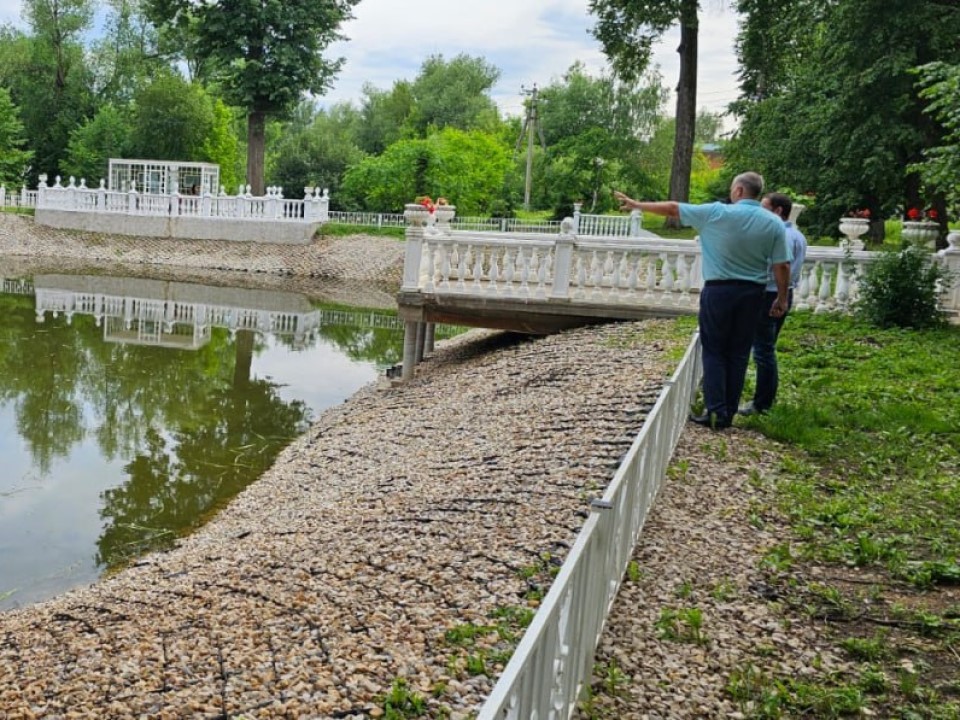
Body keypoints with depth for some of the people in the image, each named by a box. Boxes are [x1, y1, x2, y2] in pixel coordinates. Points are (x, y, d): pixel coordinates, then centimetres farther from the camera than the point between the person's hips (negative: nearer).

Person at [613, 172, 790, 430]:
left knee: (714, 352, 5)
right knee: (738, 354, 9)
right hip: (752, 292, 3)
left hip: (719, 290, -3)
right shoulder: (774, 223, 0)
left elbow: (672, 208, -1)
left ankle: (716, 411, 0)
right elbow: (782, 266, -1)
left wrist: (638, 205, 11)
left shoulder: (716, 213, -8)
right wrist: (782, 298, 10)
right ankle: (729, 412, 13)